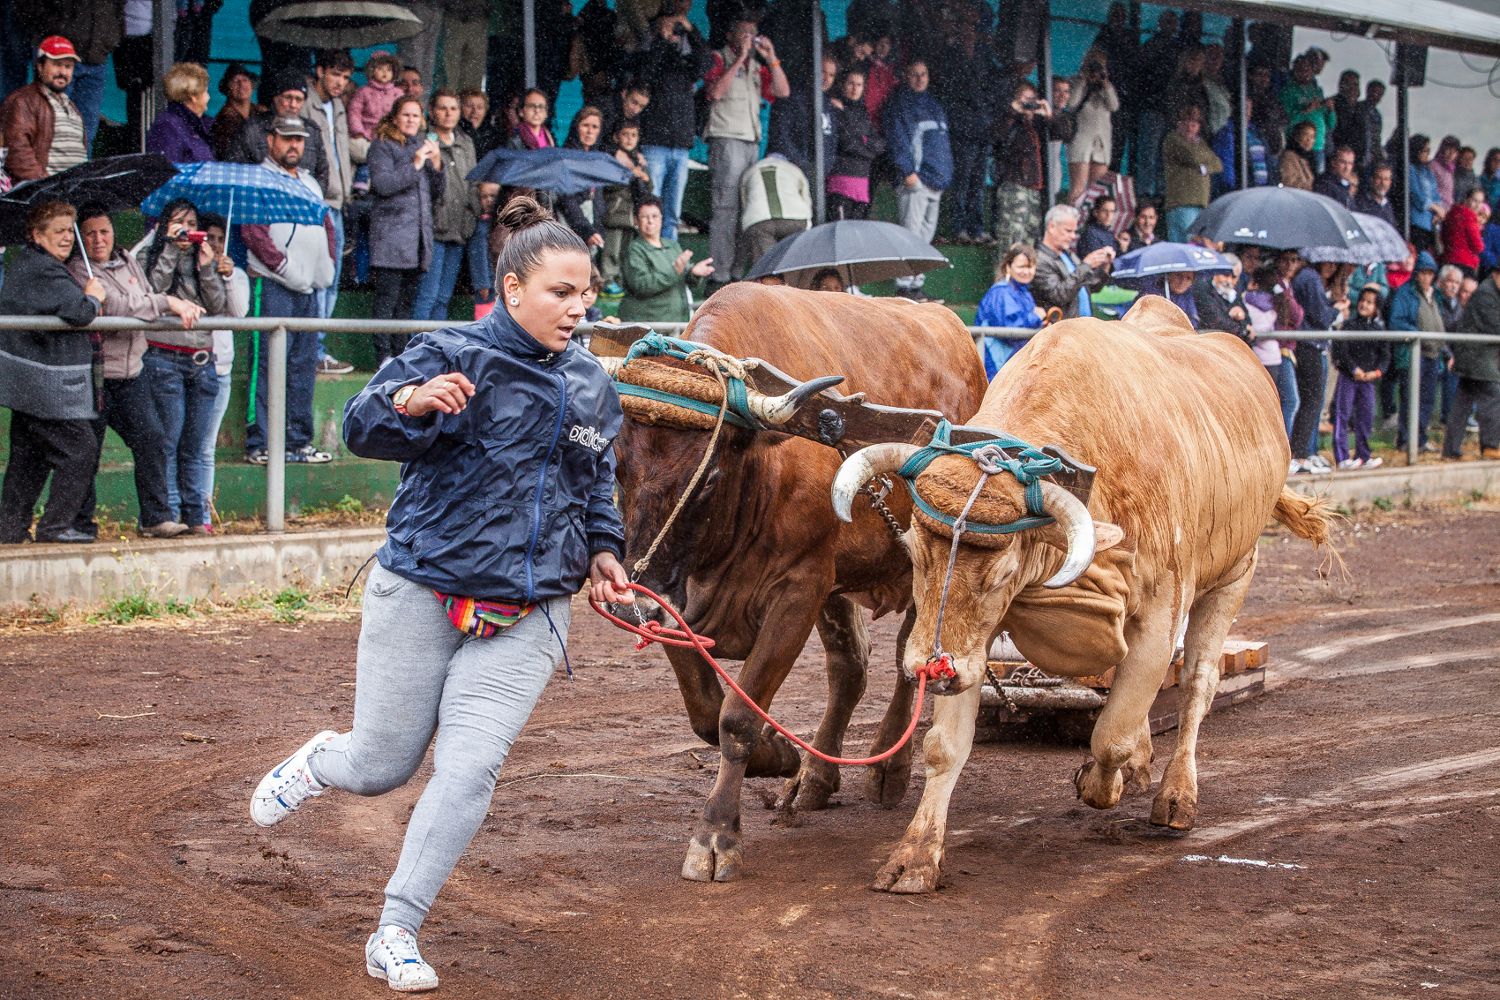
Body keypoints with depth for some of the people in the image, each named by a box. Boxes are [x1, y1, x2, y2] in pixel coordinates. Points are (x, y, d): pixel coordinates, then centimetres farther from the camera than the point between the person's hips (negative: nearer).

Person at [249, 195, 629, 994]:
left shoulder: (590, 386, 8)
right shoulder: (453, 356, -10)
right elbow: (360, 428, -19)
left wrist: (603, 551, 12)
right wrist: (410, 401, -39)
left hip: (526, 614, 3)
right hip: (420, 593, -3)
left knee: (469, 769, -11)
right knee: (380, 767, 6)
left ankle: (396, 935, 1)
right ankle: (319, 760, 44)